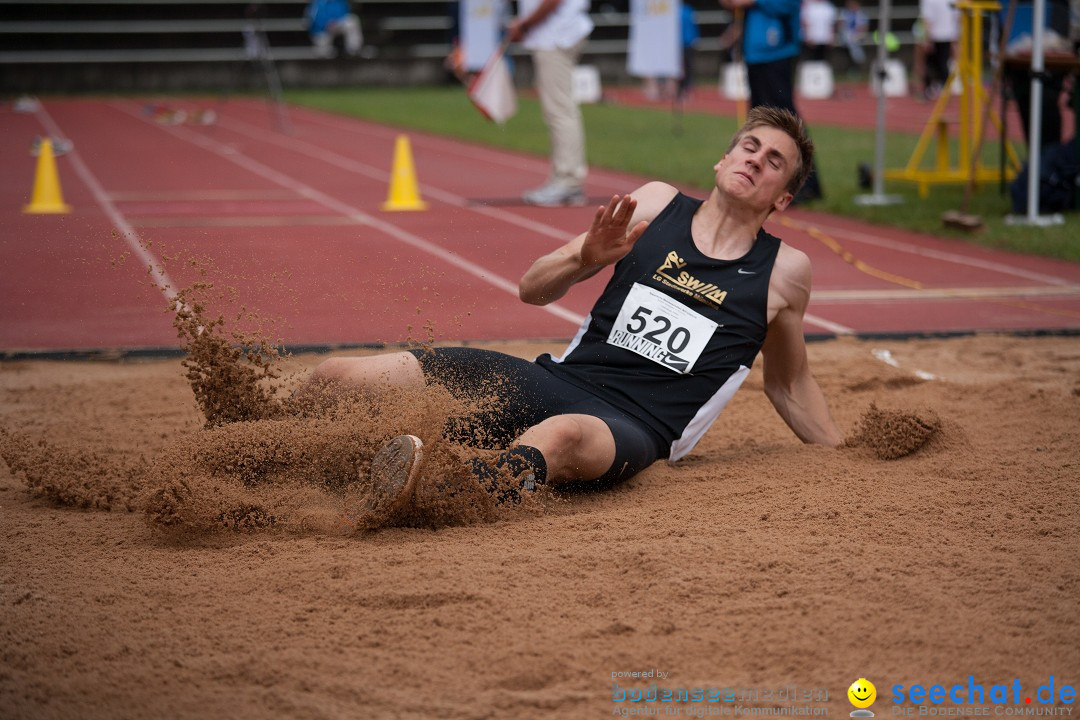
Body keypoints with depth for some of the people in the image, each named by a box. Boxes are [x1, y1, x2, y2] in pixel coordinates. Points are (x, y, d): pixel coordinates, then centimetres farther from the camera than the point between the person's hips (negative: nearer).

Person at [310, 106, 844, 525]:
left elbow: (789, 383, 28)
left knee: (563, 435, -46)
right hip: (555, 380, 4)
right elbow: (532, 289, 15)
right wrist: (584, 258, -5)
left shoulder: (782, 270, 12)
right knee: (337, 379, -16)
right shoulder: (656, 203, 14)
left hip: (632, 427, -4)